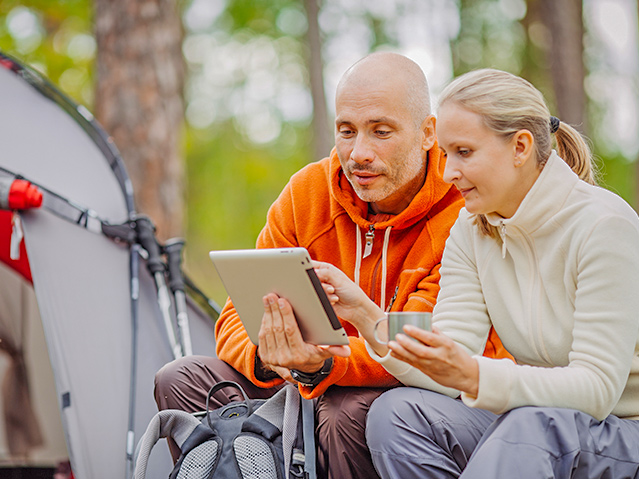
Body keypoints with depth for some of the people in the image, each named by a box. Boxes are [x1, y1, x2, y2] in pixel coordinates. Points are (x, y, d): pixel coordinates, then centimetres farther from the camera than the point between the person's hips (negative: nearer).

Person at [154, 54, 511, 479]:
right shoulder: (307, 193, -2)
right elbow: (239, 318, -1)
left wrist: (325, 364, -43)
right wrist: (268, 357, -27)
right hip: (319, 390, 5)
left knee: (348, 412, -38)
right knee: (180, 380, -10)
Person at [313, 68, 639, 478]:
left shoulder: (603, 225, -18)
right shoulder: (472, 230, 2)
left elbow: (598, 388, -24)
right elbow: (452, 377, -6)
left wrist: (474, 375, -37)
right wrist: (369, 318, -21)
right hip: (525, 421, 6)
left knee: (531, 426, -37)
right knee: (395, 412, -17)